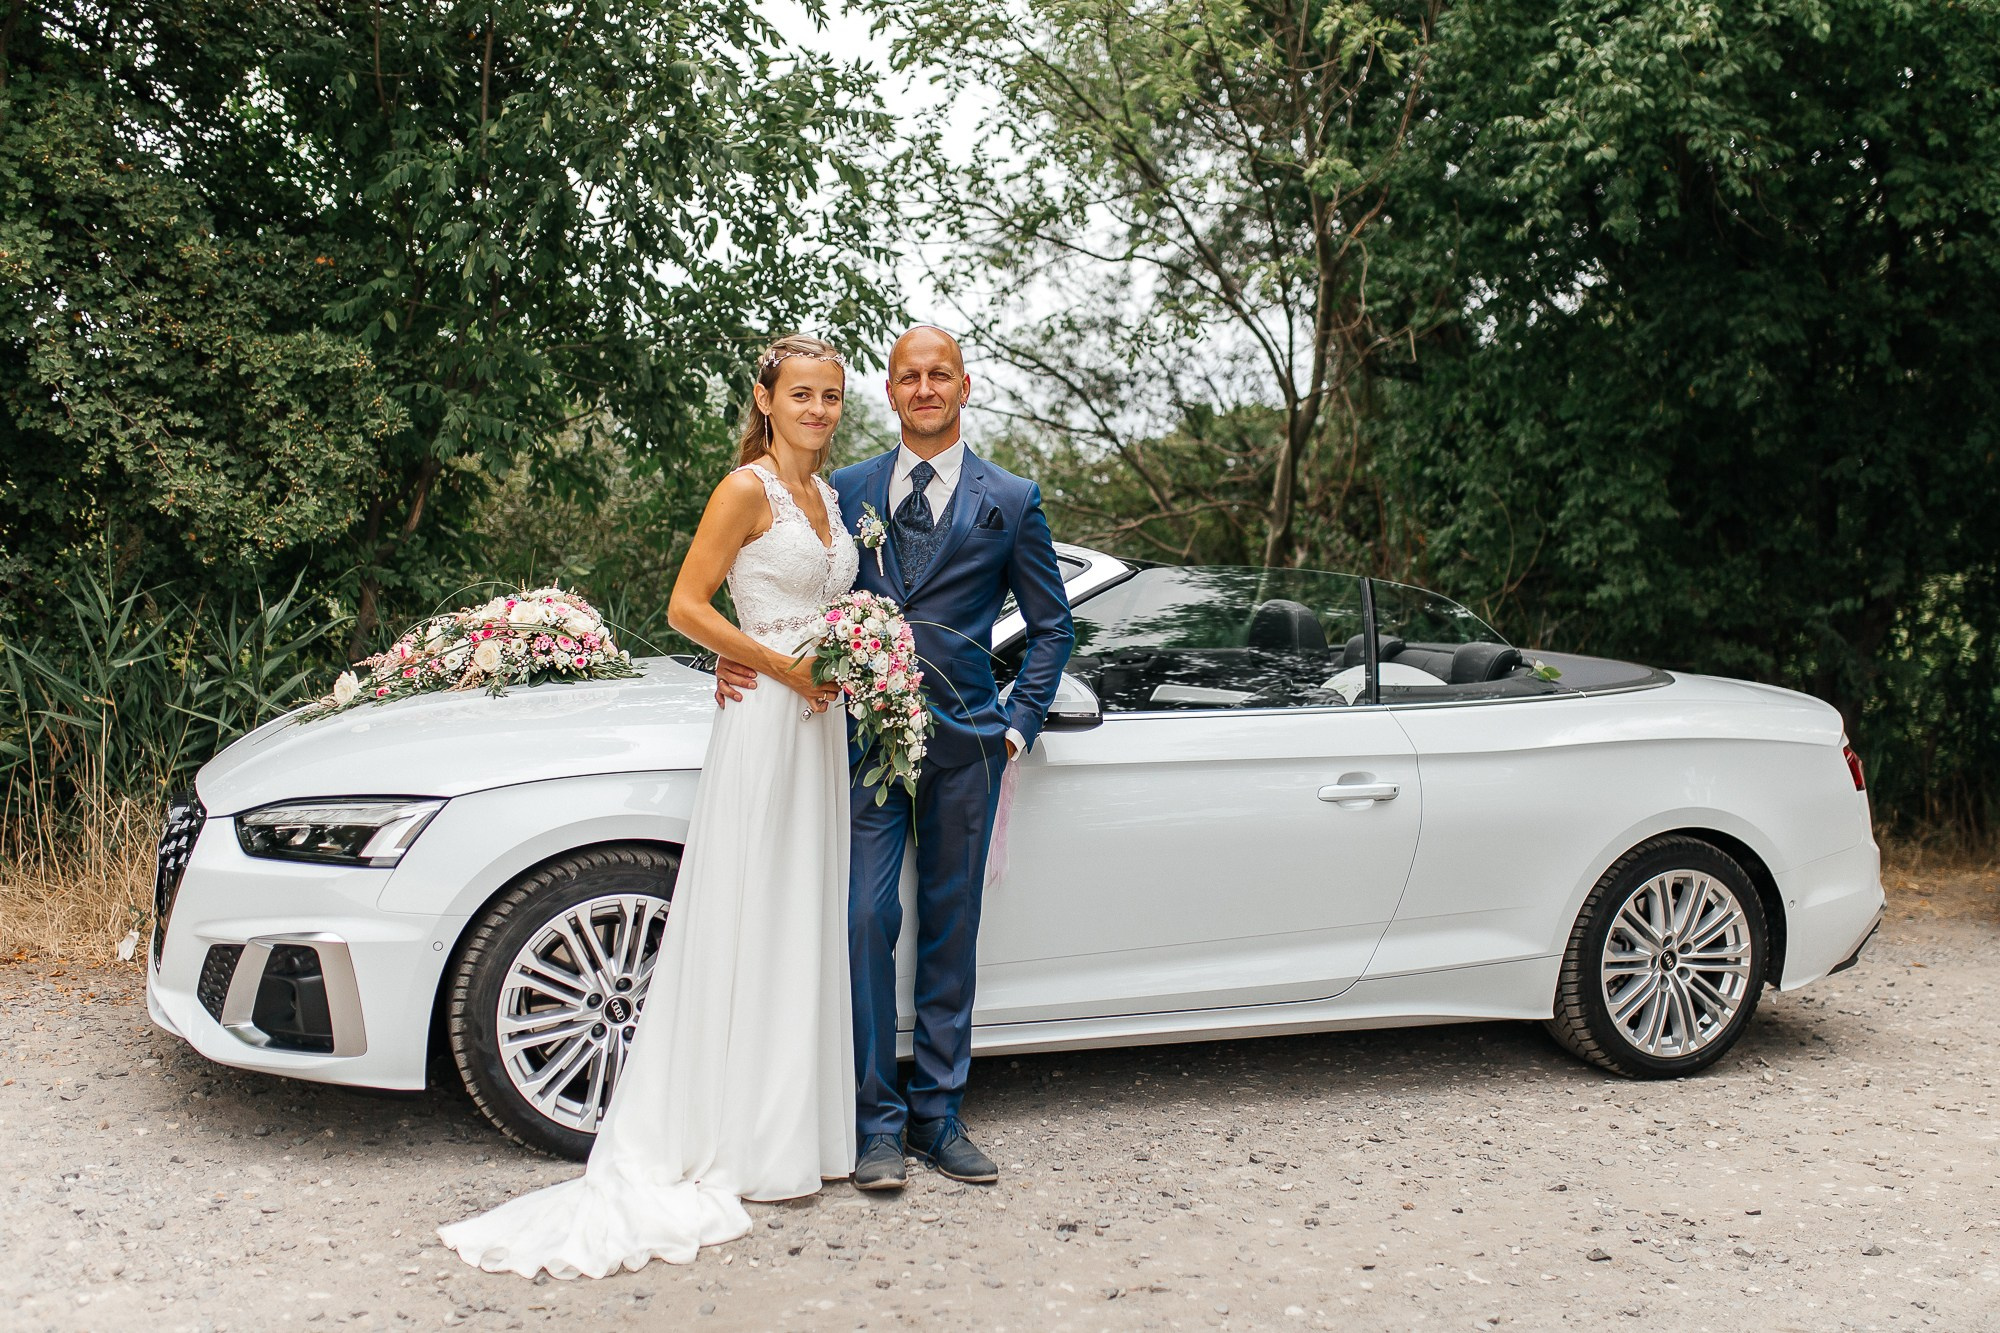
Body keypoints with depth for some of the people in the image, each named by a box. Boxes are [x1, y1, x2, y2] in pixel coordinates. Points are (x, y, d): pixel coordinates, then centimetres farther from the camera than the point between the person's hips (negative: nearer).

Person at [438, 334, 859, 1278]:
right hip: (763, 728, -8)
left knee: (805, 931, 12)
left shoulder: (827, 494, 16)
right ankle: (742, 1143, 5)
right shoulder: (747, 489, -8)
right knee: (747, 931, -3)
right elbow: (687, 606, -13)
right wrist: (789, 668, -16)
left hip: (820, 723, 8)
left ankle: (796, 1130, 21)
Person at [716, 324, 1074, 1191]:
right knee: (865, 918, -7)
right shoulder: (846, 491, 10)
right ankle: (877, 1121, 5)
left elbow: (1051, 625, 11)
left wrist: (1018, 724, 2)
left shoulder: (1011, 501, 7)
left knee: (951, 932, 6)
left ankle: (937, 1114, 18)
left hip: (964, 743, 0)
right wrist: (739, 657, -7)